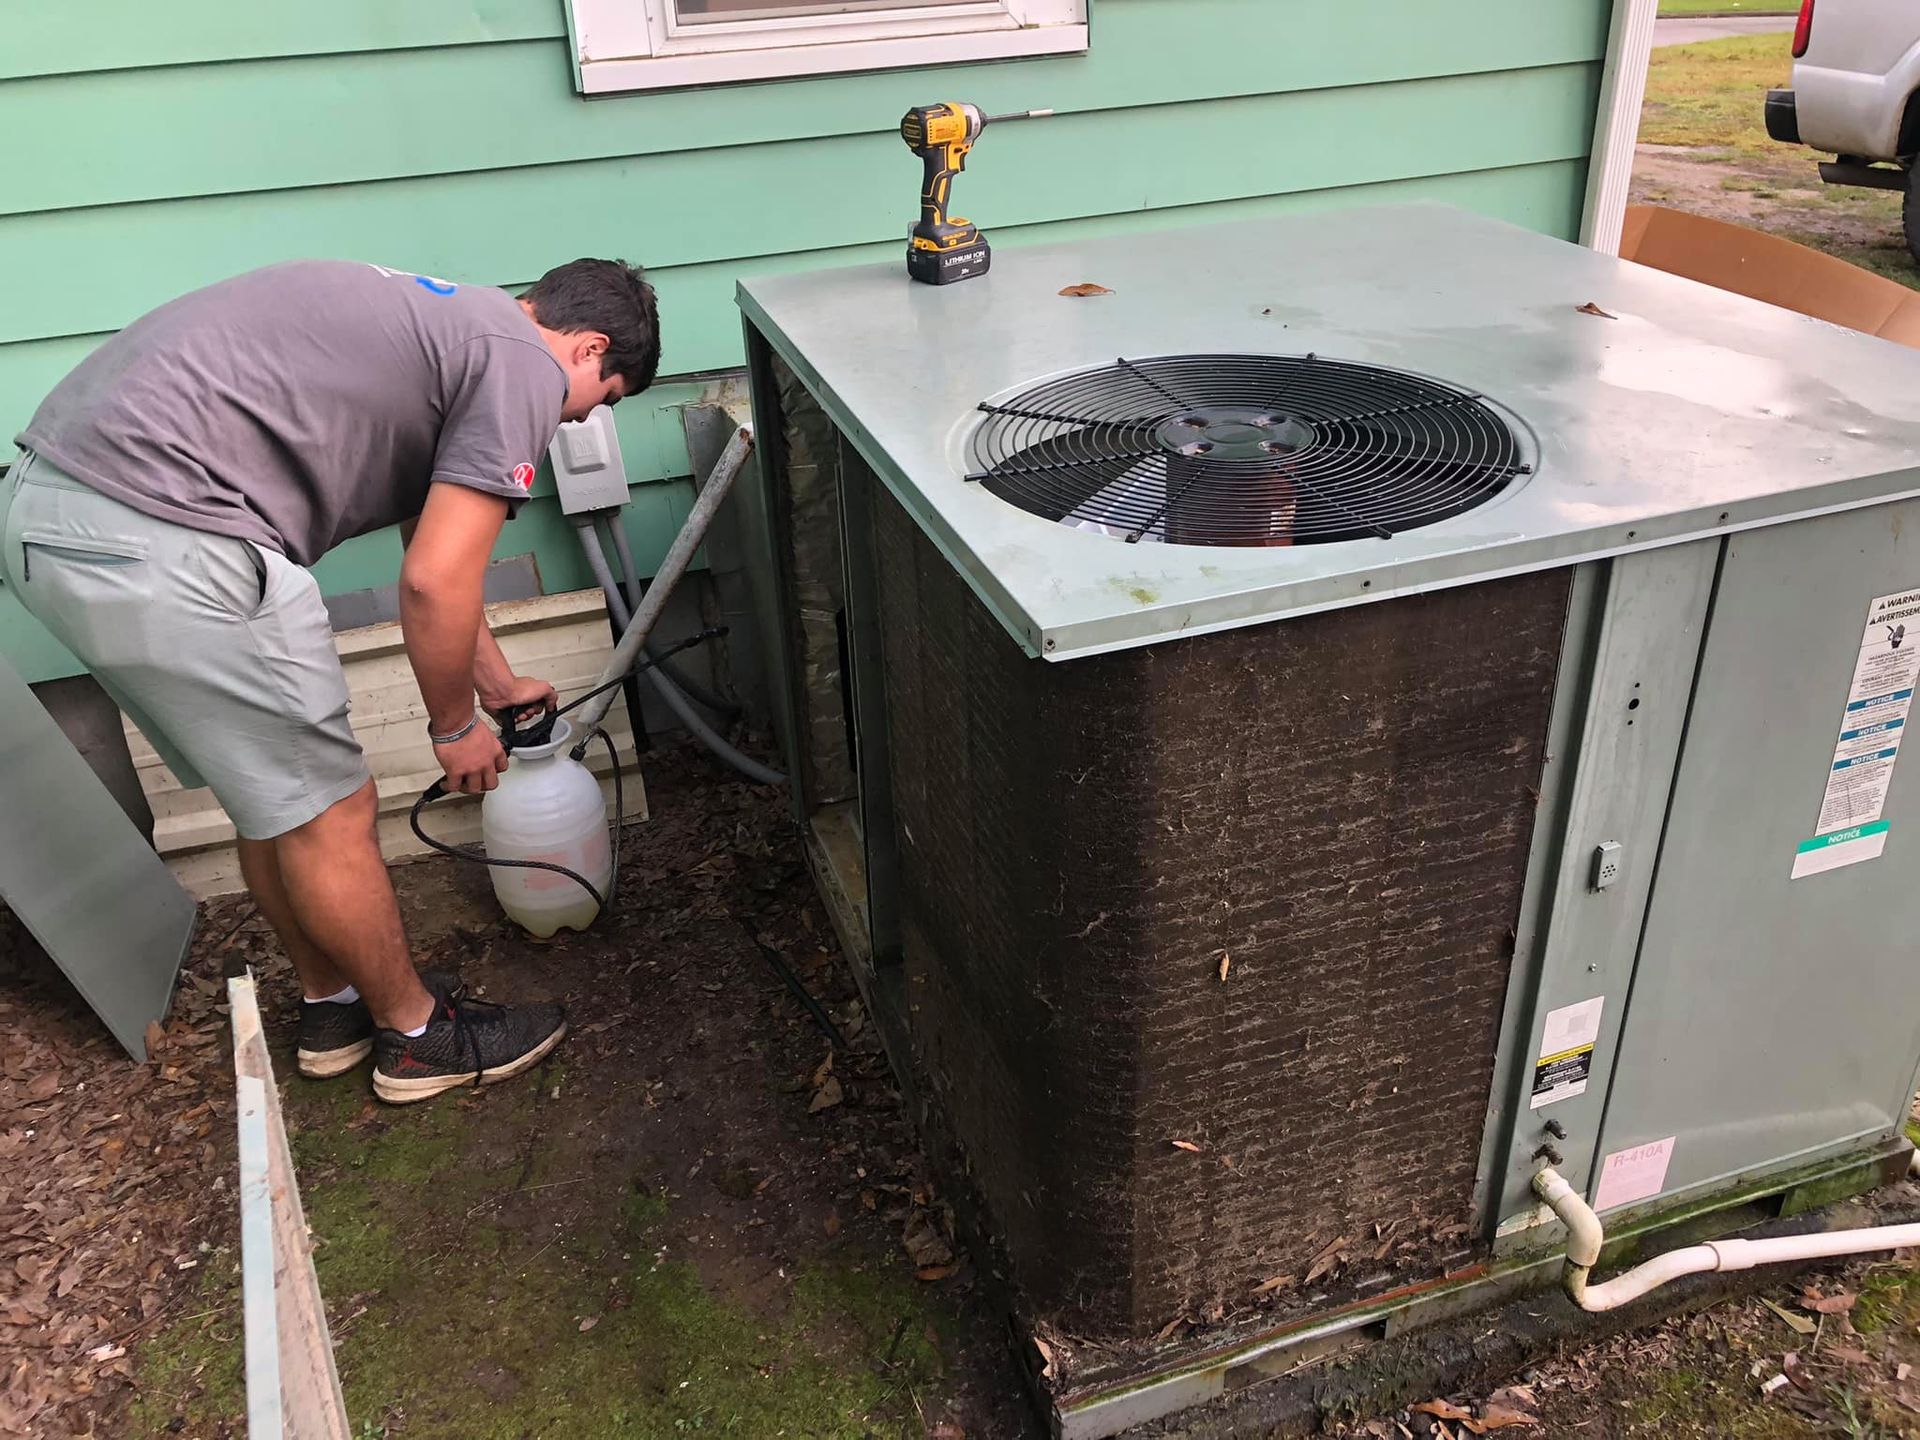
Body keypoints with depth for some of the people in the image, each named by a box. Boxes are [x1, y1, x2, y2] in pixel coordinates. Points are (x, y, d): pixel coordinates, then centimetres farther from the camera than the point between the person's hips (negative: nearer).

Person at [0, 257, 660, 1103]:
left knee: (275, 799, 23)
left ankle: (335, 1004, 39)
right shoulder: (524, 368, -5)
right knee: (326, 813, 7)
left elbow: (433, 552, 34)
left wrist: (498, 683, 44)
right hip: (159, 539, -10)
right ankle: (416, 1034, 26)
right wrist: (455, 725, 8)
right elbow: (434, 585, -9)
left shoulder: (441, 328, 24)